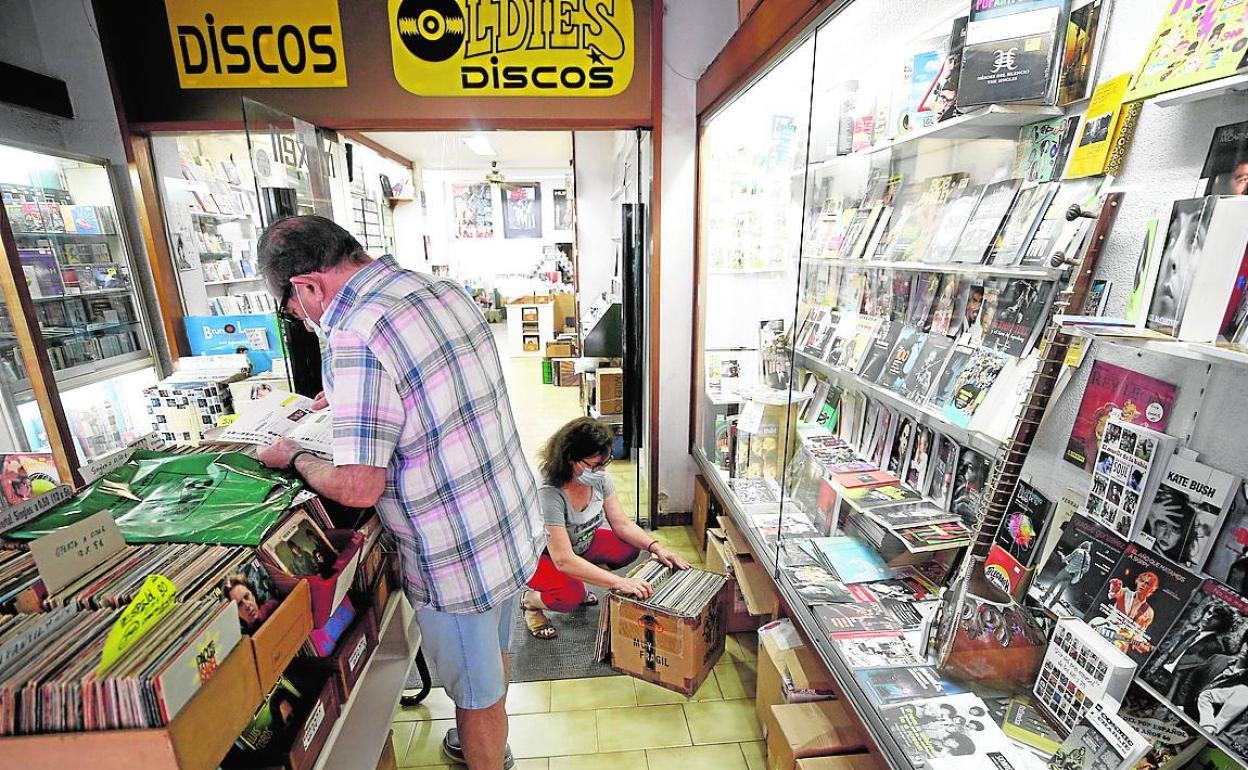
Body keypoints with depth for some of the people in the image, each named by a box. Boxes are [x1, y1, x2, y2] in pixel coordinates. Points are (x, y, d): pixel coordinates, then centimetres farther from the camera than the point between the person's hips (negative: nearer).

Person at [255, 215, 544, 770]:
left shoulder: (354, 337, -25)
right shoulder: (444, 288, 1)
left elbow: (357, 488, -24)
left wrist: (294, 459, -5)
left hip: (459, 558, -9)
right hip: (517, 528, 9)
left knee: (476, 694, 19)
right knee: (494, 657, 32)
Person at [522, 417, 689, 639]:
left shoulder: (600, 478, -18)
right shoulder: (549, 494, -38)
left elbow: (622, 523, -10)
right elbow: (563, 561, -40)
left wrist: (656, 548, -26)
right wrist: (618, 582, -45)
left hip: (581, 543, 7)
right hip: (541, 555, -7)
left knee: (629, 547, -12)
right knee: (570, 596, -33)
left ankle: (578, 583, 10)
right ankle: (531, 600, 2)